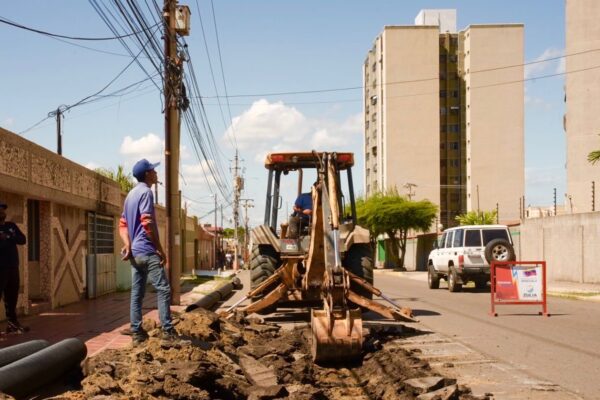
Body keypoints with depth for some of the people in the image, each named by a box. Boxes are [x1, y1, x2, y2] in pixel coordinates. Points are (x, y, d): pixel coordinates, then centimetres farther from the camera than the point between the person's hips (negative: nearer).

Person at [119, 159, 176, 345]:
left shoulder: (131, 194, 18)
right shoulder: (145, 192, -11)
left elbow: (123, 224, 16)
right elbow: (148, 224, -19)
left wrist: (128, 245, 3)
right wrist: (160, 249, -14)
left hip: (135, 252, 9)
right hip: (147, 251, -9)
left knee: (137, 292, 7)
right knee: (163, 289, -6)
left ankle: (137, 332, 7)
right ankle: (168, 330, -8)